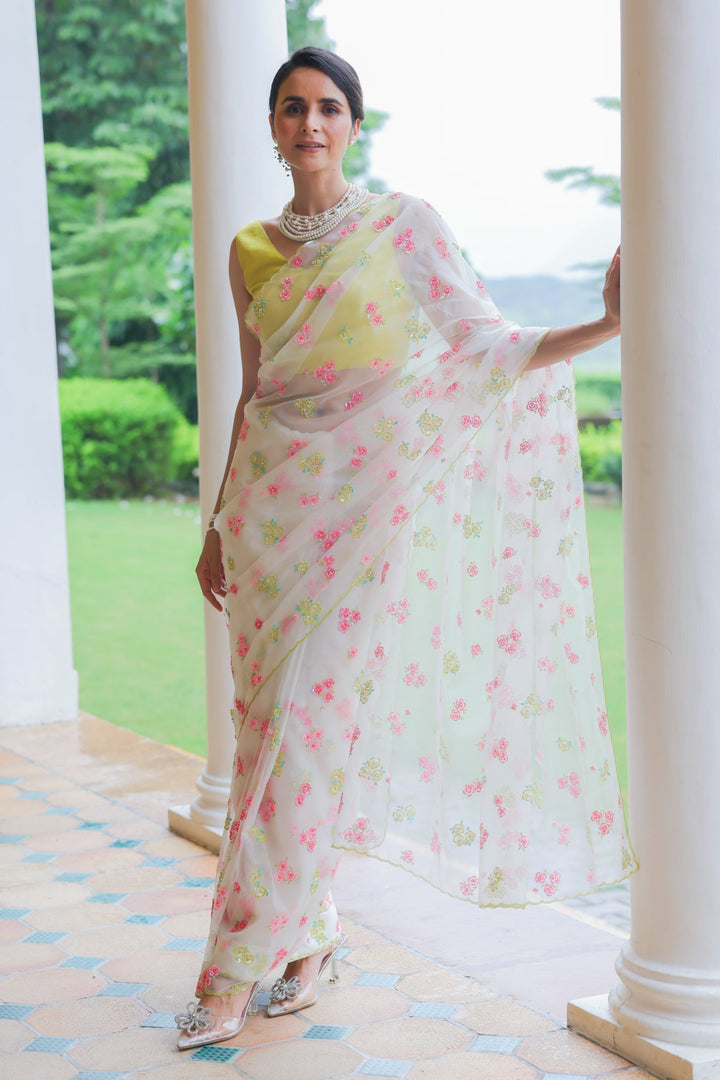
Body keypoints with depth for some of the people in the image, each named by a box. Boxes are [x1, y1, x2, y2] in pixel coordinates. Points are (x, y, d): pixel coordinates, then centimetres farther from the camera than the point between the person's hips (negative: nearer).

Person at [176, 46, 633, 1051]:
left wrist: (608, 327, -18)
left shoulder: (404, 224, 0)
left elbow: (487, 350, -4)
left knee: (314, 726, -7)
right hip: (270, 503, 4)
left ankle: (239, 966, 3)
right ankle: (312, 929, 23)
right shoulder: (250, 250, 12)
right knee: (270, 724, 5)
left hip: (363, 508, -4)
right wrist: (218, 524, 16)